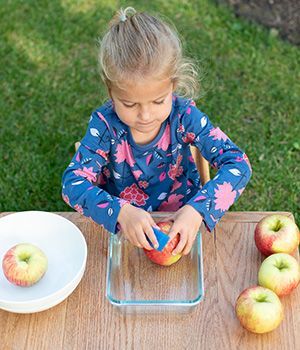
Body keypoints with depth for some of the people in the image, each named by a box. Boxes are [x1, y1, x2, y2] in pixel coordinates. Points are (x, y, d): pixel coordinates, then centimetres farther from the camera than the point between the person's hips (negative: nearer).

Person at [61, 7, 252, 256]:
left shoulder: (184, 115, -17)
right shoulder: (105, 124, -17)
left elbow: (238, 164, -20)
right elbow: (73, 181, -22)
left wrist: (198, 209, -36)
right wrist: (120, 212, -40)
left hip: (180, 218, 0)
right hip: (119, 225, 0)